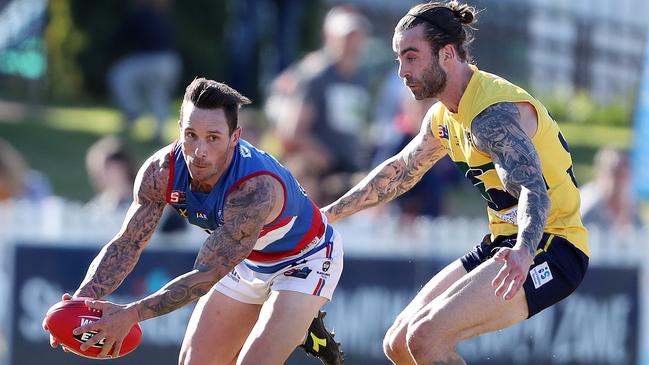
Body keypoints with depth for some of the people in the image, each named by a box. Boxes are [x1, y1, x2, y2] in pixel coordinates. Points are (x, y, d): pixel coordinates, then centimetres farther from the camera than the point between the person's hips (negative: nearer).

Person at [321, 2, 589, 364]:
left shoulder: (495, 112, -22)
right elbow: (399, 170, 28)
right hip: (505, 244, 10)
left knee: (427, 336, -25)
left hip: (552, 249, -10)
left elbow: (534, 190, -38)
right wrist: (331, 213, 29)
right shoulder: (444, 117, 8)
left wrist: (524, 253, -57)